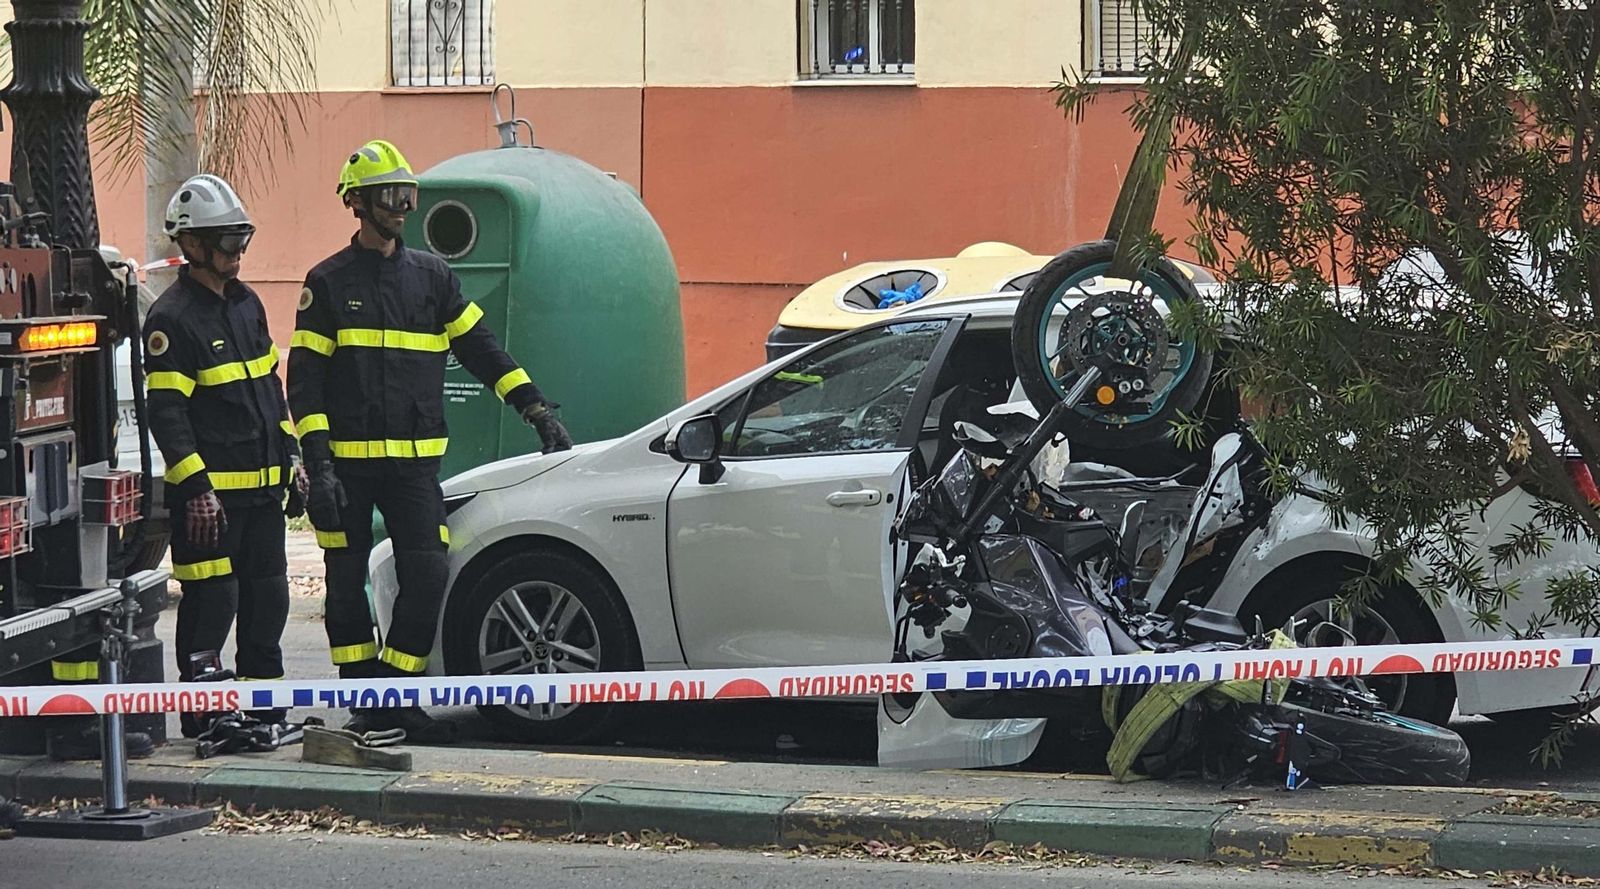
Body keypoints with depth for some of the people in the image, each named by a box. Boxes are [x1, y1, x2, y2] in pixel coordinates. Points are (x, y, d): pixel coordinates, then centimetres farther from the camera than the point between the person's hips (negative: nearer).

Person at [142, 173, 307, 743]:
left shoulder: (247, 304, 14)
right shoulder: (172, 320, -12)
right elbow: (167, 414, -16)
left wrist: (291, 457, 18)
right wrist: (196, 489, -20)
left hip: (262, 486, 8)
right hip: (208, 489, -8)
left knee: (268, 599, 12)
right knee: (212, 603, -6)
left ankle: (264, 710, 22)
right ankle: (204, 720, 2)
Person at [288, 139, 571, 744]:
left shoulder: (432, 277, 12)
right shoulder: (329, 283, 2)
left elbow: (482, 350, 14)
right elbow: (305, 381, -2)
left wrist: (538, 411, 4)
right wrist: (318, 463, -11)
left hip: (416, 463, 2)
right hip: (348, 462, -2)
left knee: (427, 578, -7)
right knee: (347, 585, 2)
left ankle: (394, 700, 2)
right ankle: (366, 705, 12)